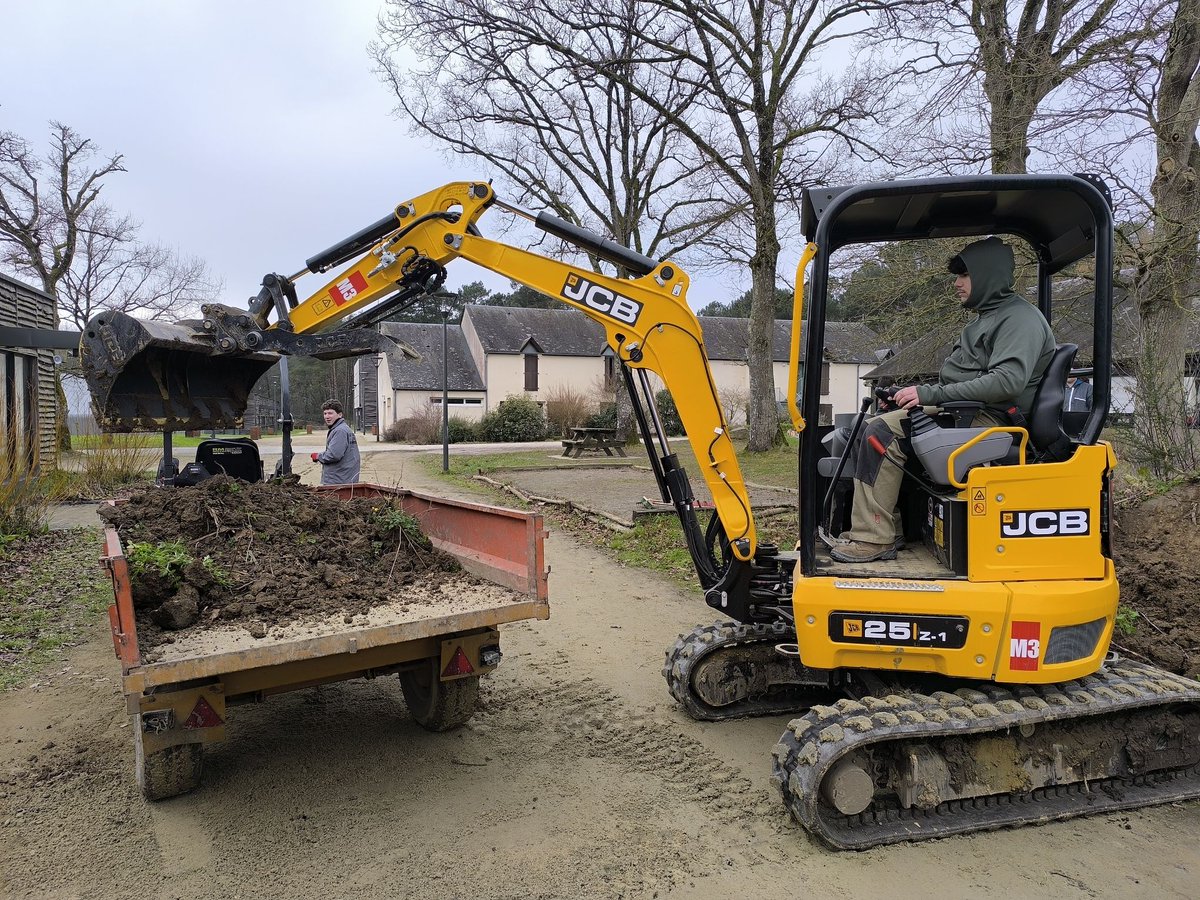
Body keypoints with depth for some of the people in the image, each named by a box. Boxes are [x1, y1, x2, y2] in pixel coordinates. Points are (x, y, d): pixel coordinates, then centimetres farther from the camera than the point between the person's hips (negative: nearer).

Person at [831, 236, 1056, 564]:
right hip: (964, 411, 10)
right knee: (875, 428, 4)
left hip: (989, 420, -10)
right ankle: (887, 524, 0)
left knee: (881, 434, -24)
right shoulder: (987, 317, 23)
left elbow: (1008, 381, -26)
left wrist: (932, 394, -25)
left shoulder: (1021, 319, -10)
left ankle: (873, 539, -21)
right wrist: (918, 392, 10)